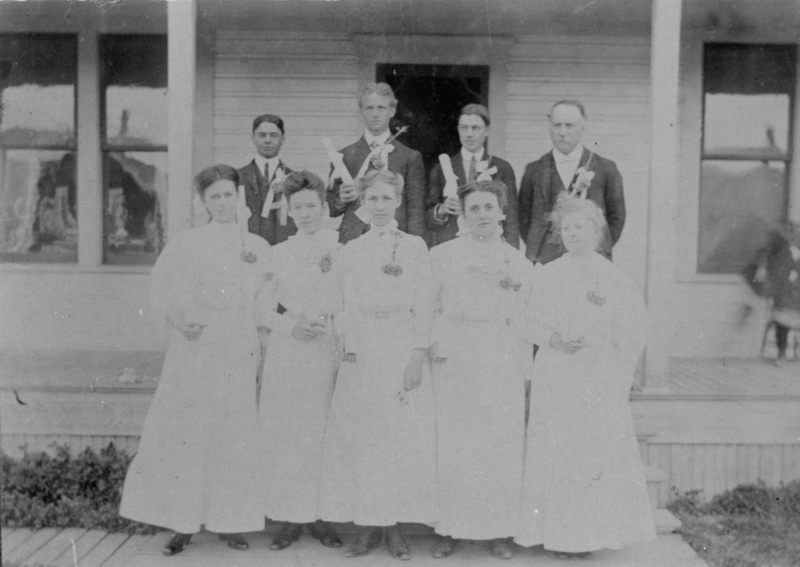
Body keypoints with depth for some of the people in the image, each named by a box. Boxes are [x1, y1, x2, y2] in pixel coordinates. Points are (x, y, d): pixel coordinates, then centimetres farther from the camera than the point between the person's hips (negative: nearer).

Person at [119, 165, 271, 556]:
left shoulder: (258, 248, 10)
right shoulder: (186, 243, 6)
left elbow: (267, 304, 12)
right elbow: (163, 293, 4)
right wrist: (178, 319, -13)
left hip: (238, 355, 1)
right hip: (192, 350, -1)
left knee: (234, 433, 2)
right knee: (183, 431, -4)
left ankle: (228, 521, 13)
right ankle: (182, 523, 7)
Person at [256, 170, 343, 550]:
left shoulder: (342, 247, 4)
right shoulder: (278, 253, 10)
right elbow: (265, 310, 9)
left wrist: (326, 325, -12)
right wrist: (292, 326, -8)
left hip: (328, 352, -1)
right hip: (285, 354, 2)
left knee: (322, 435, 0)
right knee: (284, 435, 1)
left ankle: (319, 516, 13)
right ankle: (290, 518, 11)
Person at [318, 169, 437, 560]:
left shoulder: (415, 246, 5)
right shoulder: (351, 250, 11)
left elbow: (424, 304, 0)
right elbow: (349, 306, 7)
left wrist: (418, 356, -9)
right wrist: (351, 352, -5)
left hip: (404, 348, -1)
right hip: (362, 349, 2)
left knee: (404, 436, -2)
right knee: (360, 436, 0)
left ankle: (394, 525, 10)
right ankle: (367, 525, 11)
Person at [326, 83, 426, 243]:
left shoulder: (410, 157, 7)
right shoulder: (344, 156, 11)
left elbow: (416, 211, 4)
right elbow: (330, 210, 14)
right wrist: (341, 200, -7)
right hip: (352, 241, 1)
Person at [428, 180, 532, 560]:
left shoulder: (519, 262, 9)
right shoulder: (442, 255, 6)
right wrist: (434, 345, -4)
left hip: (501, 364, 1)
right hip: (453, 361, -1)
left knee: (501, 448, 1)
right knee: (451, 447, -1)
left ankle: (498, 531, 13)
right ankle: (448, 529, 11)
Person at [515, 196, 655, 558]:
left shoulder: (613, 278, 1)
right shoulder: (546, 275, 7)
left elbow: (632, 334, 2)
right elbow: (530, 321, 6)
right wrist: (554, 340, -11)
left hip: (598, 382, -2)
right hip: (553, 378, 2)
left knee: (597, 455, -1)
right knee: (554, 455, 2)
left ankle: (592, 533, 11)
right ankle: (557, 533, 12)